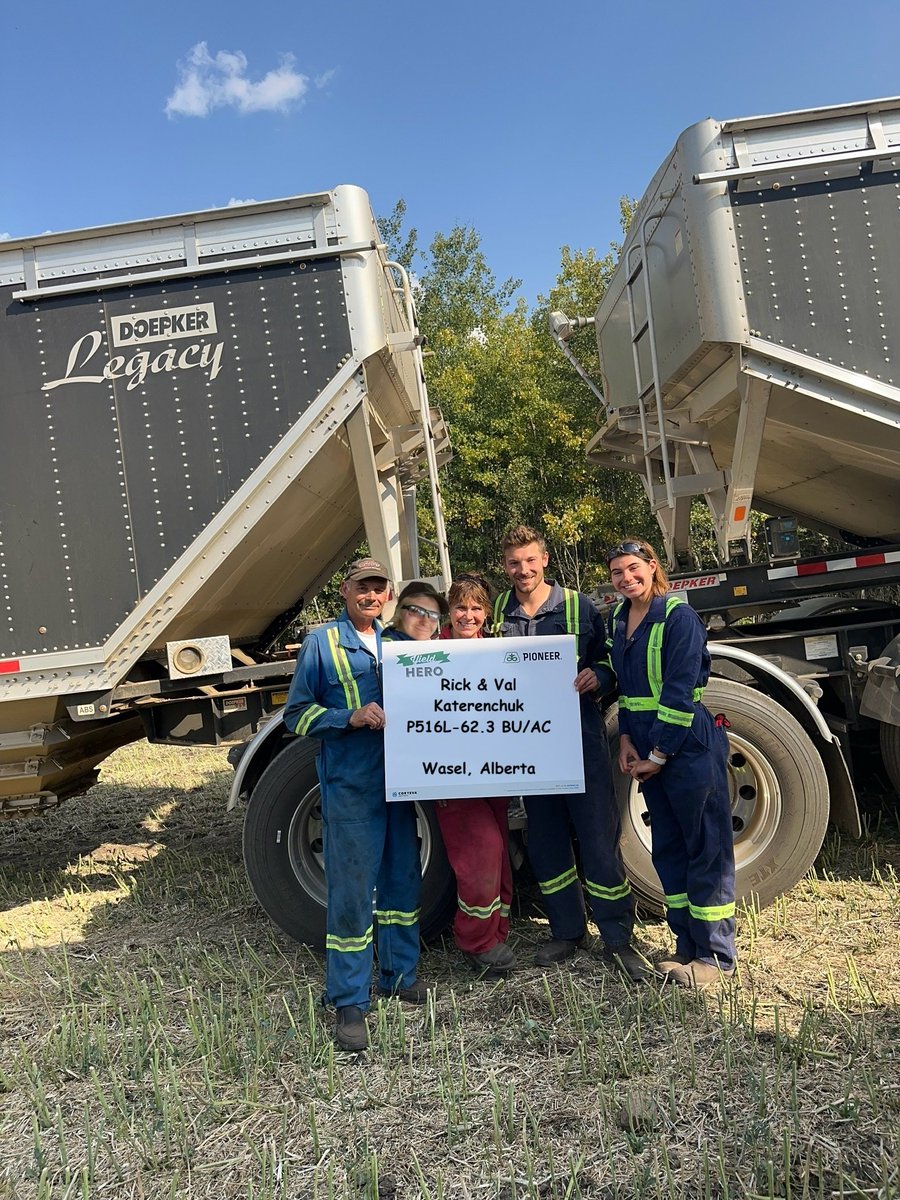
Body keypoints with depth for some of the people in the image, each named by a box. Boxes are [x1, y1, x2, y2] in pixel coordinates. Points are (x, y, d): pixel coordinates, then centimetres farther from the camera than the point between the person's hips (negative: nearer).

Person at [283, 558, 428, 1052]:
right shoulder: (321, 643, -2)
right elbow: (297, 713, -5)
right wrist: (351, 718, -18)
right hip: (349, 786, -5)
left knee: (402, 879, 15)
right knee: (351, 893, -2)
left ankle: (398, 974, 32)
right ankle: (349, 1003, 10)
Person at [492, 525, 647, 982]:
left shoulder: (577, 605, 0)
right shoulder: (498, 613, 7)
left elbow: (611, 662, 4)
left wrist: (597, 677, -17)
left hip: (580, 738, -3)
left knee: (599, 837, -1)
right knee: (544, 841, 12)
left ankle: (617, 939, 13)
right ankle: (566, 931, 28)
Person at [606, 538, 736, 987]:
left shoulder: (678, 615, -13)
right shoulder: (618, 619, 10)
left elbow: (680, 691, -17)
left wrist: (659, 755, -15)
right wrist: (626, 739, 4)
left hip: (689, 745, -8)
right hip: (646, 748, 8)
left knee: (707, 847, 1)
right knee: (668, 848, 13)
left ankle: (716, 955, 11)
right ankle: (687, 946, 25)